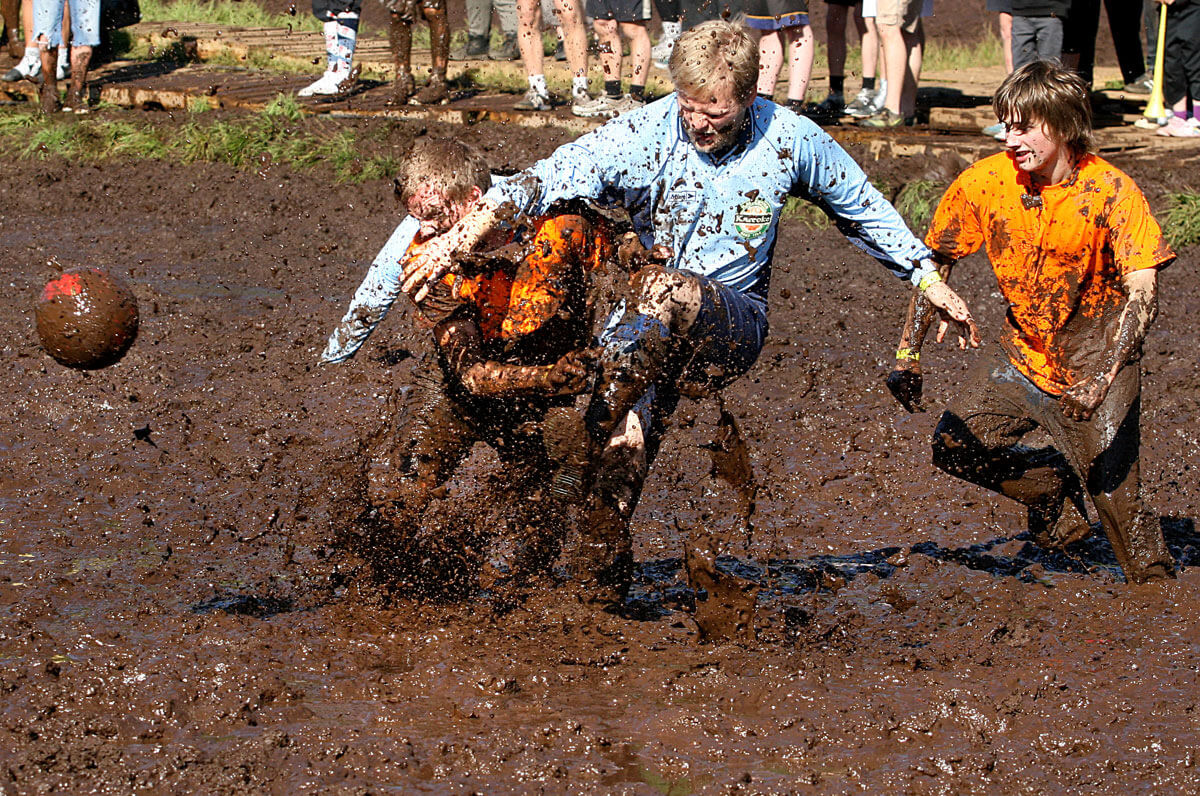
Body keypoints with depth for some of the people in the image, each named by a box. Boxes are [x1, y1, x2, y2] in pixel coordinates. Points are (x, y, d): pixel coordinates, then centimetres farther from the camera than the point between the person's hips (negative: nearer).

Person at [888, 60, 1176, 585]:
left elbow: (1142, 292, -29)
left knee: (1113, 491, -14)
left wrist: (1102, 377, -42)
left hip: (1097, 359, -5)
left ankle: (1155, 582, 10)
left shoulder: (1110, 191, -22)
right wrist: (908, 354, -5)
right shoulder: (984, 183, -10)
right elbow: (935, 263, 3)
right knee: (954, 447, -5)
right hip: (1026, 357, 5)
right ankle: (1054, 487, 19)